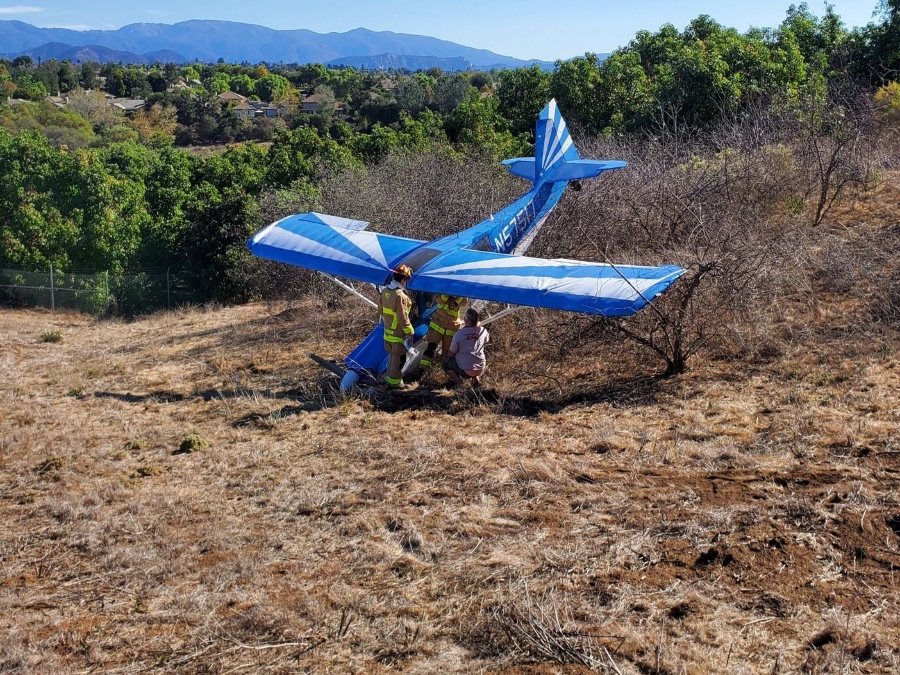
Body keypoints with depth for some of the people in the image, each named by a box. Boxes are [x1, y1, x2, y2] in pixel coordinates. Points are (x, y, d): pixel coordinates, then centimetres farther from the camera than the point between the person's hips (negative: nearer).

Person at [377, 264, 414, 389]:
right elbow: (403, 317, -24)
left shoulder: (385, 291, 0)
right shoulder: (400, 295, -26)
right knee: (399, 358, 6)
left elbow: (380, 310, 12)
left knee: (393, 355, 24)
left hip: (388, 331, 8)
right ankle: (394, 381, 15)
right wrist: (409, 332, -15)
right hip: (398, 333, -8)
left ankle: (390, 376, 35)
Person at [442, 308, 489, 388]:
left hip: (465, 371, -4)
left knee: (446, 363, 20)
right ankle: (476, 379, 12)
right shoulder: (483, 331, -6)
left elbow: (450, 354, -5)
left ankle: (458, 381, -2)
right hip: (480, 370, 4)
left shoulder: (459, 334, -16)